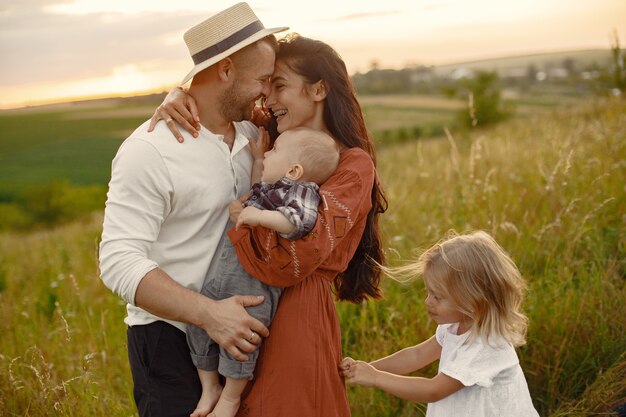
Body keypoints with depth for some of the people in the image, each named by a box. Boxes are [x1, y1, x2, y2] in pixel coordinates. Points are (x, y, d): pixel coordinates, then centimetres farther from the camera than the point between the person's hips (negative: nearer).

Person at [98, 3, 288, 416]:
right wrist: (208, 313, -31)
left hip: (237, 331, 7)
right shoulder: (149, 150, -18)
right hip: (169, 339, -6)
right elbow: (119, 262, -23)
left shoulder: (250, 131, 2)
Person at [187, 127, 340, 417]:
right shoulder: (275, 187, 21)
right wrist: (258, 159, 36)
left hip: (257, 282, -9)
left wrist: (260, 216, -28)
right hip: (225, 270, 9)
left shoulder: (302, 189, -7)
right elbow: (255, 197, 44)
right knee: (199, 323, 7)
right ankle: (209, 387, 25)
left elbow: (302, 219, -27)